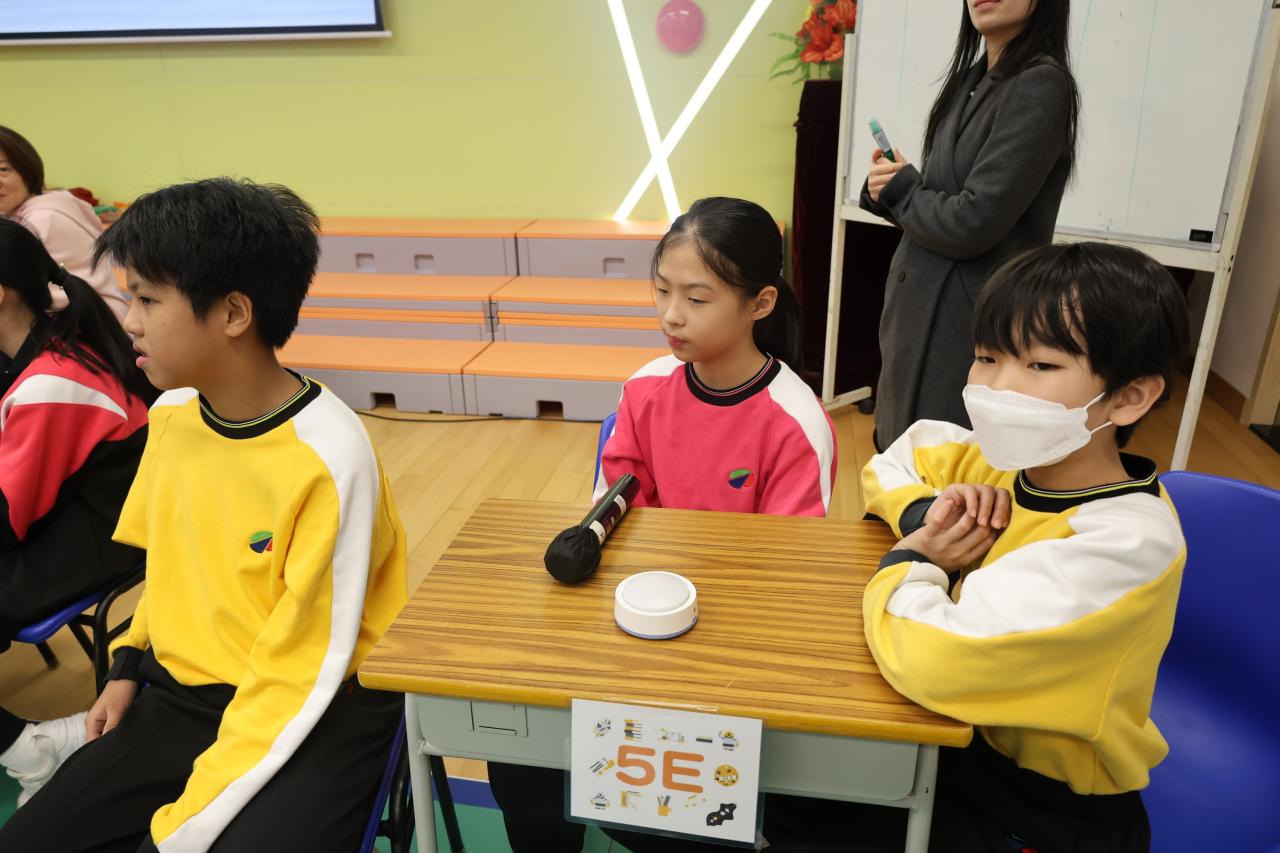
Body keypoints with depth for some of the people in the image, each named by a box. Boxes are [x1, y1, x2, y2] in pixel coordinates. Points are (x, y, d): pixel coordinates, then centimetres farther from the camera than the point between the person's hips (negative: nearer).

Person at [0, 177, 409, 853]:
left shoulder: (329, 455, -25)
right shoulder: (171, 413, -2)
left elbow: (304, 671, -21)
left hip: (317, 713, -6)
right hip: (181, 692, 7)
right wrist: (129, 664, 8)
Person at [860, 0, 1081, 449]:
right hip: (923, 305, 9)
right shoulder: (973, 79, 11)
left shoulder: (1040, 84, -16)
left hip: (972, 317, -8)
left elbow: (971, 223, -22)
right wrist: (888, 187, -7)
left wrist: (900, 190, -5)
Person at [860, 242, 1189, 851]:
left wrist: (911, 563, -21)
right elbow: (889, 465, 7)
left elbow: (931, 658, -41)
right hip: (954, 740, 6)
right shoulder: (1006, 460, -8)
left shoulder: (1124, 544, -31)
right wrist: (927, 512, -14)